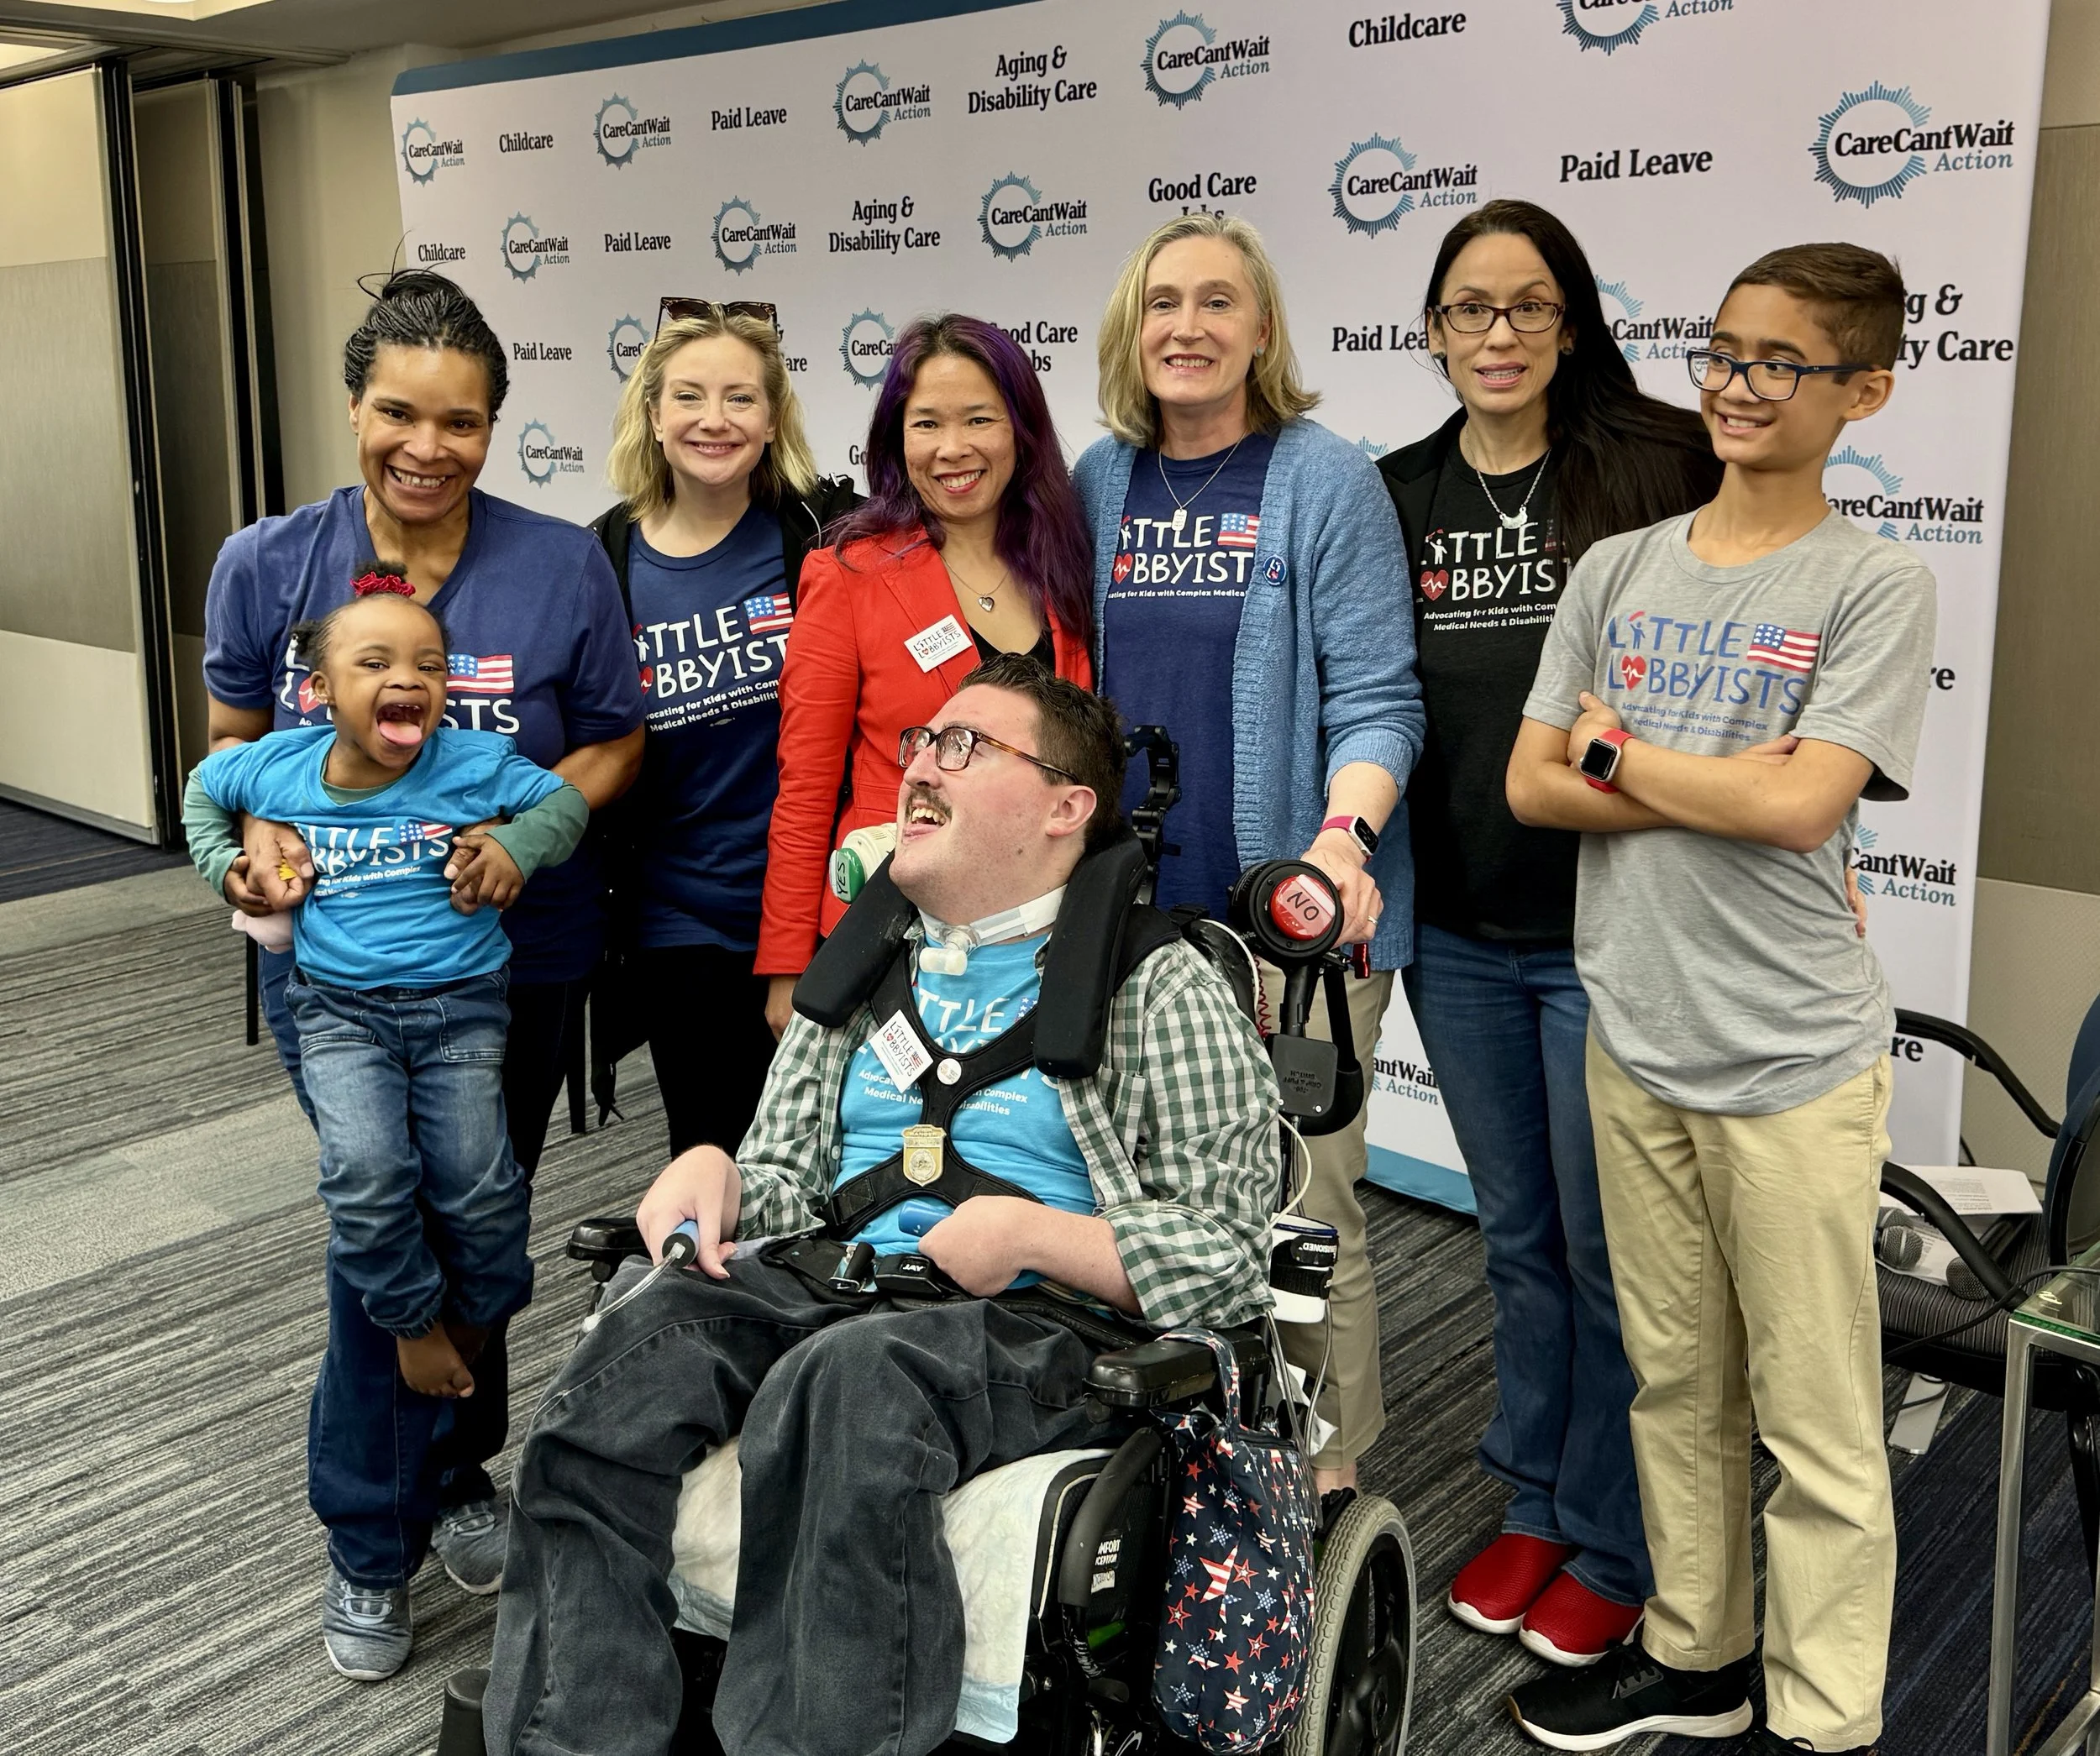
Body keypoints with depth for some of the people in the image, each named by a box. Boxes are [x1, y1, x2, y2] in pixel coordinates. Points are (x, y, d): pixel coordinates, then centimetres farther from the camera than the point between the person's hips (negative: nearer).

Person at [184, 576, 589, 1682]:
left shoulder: (476, 763, -6)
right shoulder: (277, 766, 1)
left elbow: (565, 802, 7)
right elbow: (204, 789, 22)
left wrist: (515, 848, -11)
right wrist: (230, 869, 9)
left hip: (460, 1003, -1)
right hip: (339, 1007, 1)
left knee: (476, 1187, -20)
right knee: (368, 1179, -23)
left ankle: (465, 1333, 7)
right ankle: (419, 1327, 0)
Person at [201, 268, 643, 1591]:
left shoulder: (562, 567, -11)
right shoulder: (267, 566, -6)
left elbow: (613, 743, -4)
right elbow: (236, 740, 5)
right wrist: (259, 839, -16)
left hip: (516, 955, 0)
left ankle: (454, 1468, 40)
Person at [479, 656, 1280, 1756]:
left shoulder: (1159, 991, 5)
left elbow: (1233, 1260, -1)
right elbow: (787, 1180, 25)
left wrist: (1029, 1234, -14)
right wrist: (711, 1175, 1)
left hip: (1035, 1331, -5)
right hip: (833, 1289, 5)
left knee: (849, 1376, -38)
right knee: (630, 1354, -27)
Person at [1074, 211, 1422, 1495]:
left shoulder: (1326, 480, -4)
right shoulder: (1100, 483, 10)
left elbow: (1376, 697, -8)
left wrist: (1345, 835, -24)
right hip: (1133, 910, 5)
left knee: (1302, 1212, 0)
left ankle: (1327, 1482, 17)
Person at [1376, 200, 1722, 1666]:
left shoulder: (1654, 468, -6)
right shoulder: (1397, 497, 6)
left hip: (1607, 929, -4)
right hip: (1458, 935, 4)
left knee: (1609, 1250, 7)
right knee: (1518, 1238, 18)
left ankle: (1612, 1546, 26)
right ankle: (1534, 1506, 34)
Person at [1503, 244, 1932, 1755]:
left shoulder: (1877, 588, -5)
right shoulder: (1618, 570, 8)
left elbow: (1802, 805, -18)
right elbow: (1530, 784, 2)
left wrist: (1616, 753, -6)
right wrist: (1722, 787, -10)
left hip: (1794, 1063, -4)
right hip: (1634, 1044, 5)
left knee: (1816, 1422, 5)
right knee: (1677, 1384, 18)